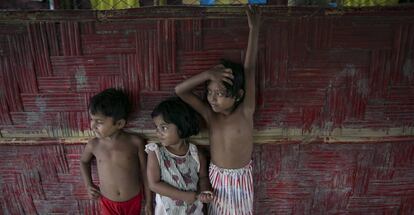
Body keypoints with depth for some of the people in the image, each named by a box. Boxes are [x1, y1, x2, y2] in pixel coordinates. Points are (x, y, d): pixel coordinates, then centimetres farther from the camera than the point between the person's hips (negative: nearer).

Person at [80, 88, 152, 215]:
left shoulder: (136, 142, -18)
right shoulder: (93, 144, -13)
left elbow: (144, 171, -7)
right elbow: (84, 161, 11)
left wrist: (148, 201, -1)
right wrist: (88, 185, 0)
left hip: (133, 201, -1)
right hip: (108, 203, 1)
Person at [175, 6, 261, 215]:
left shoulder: (245, 112, -20)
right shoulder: (209, 114, -14)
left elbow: (249, 70, -25)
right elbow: (179, 90, -22)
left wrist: (254, 29, -25)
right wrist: (208, 73, -34)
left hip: (240, 178, -1)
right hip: (216, 177, 2)